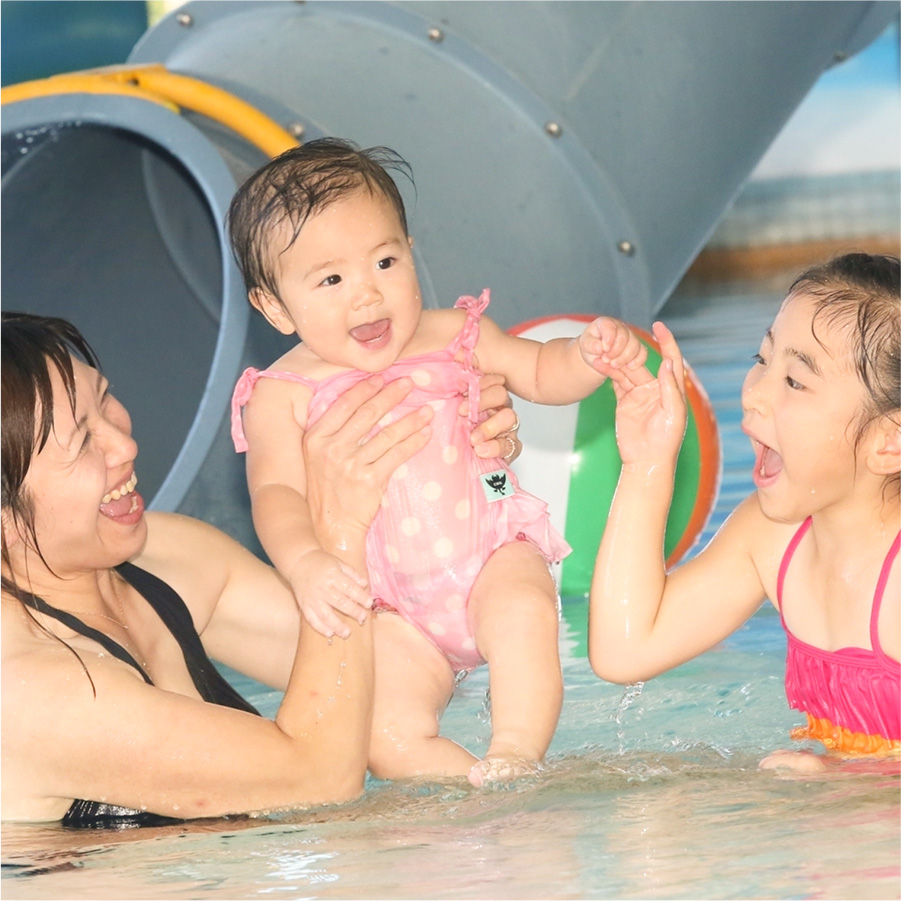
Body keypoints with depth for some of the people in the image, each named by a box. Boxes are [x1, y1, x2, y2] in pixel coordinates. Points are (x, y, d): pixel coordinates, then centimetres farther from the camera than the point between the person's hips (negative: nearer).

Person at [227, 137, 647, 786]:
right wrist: (306, 564, -37)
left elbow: (541, 374, 14)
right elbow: (276, 495, -16)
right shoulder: (283, 397, -5)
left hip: (493, 560, 1)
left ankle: (516, 757, -22)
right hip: (392, 610, -1)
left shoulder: (452, 337, 4)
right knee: (388, 732, -24)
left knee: (523, 607, -33)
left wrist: (590, 355, -10)